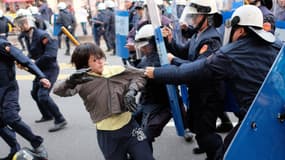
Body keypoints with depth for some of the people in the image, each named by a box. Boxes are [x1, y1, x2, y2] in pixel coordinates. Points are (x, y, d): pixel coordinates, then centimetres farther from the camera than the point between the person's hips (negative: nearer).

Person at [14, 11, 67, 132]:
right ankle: (47, 115, 40)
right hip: (40, 69, 10)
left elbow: (49, 54, -26)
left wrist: (34, 64, -18)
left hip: (50, 68, -10)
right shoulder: (27, 36, 6)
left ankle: (60, 120, -9)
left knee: (43, 95, -19)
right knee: (35, 93, 20)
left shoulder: (41, 35, -21)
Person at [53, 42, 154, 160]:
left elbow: (139, 75, 12)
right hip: (107, 134, -2)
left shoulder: (117, 71, 0)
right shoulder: (82, 81, -8)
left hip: (129, 125, 2)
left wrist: (131, 91, -6)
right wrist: (71, 81, -39)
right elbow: (57, 90, -19)